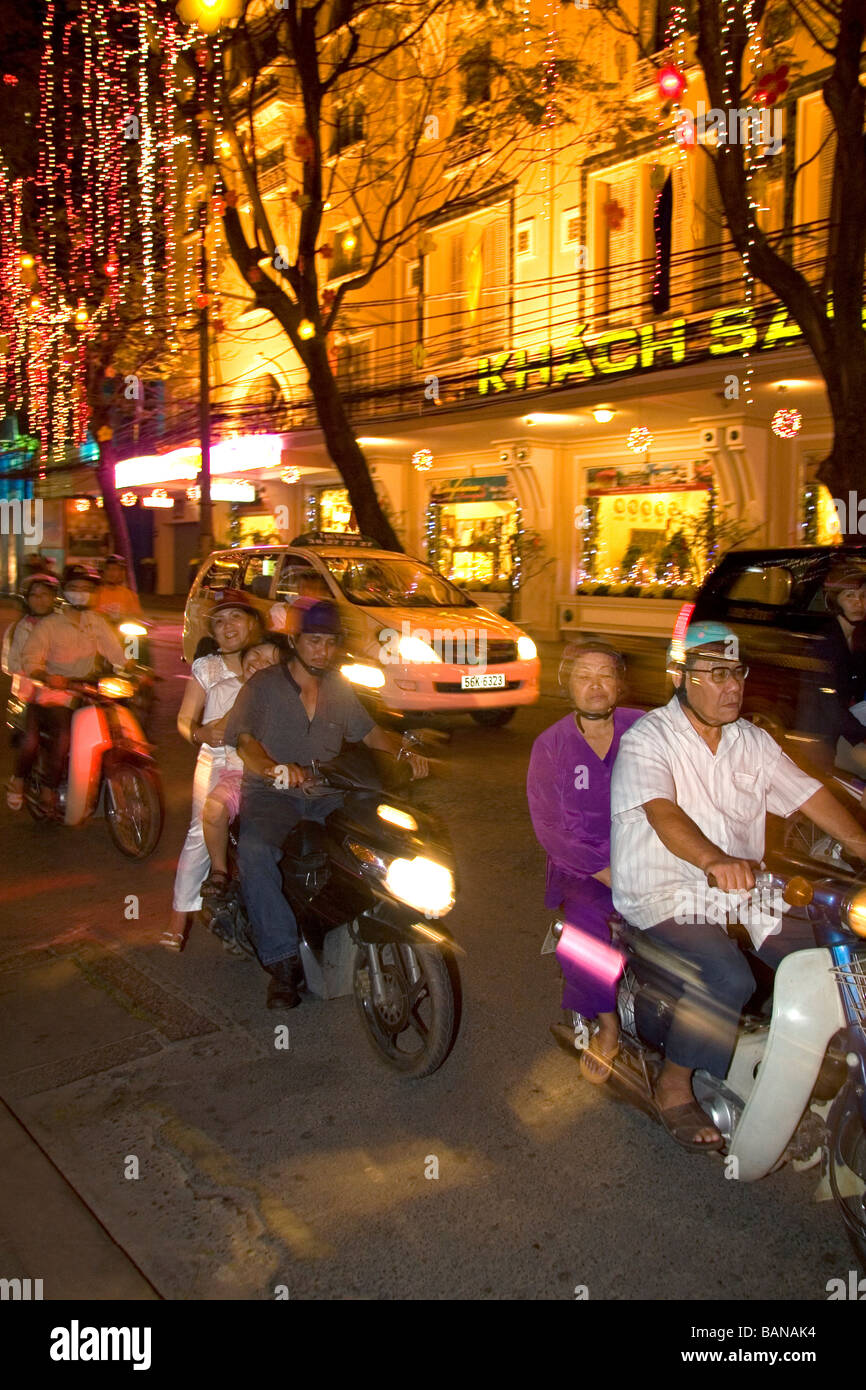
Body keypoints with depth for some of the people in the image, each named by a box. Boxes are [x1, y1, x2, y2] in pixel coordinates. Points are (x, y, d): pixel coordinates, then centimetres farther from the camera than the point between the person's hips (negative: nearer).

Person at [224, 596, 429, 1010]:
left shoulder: (339, 688, 15)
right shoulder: (263, 686, -1)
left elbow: (369, 732, 18)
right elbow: (243, 739, -14)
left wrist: (403, 752, -4)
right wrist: (274, 769, -36)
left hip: (325, 795, 4)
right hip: (270, 794, -4)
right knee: (255, 851, -35)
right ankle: (282, 960, -28)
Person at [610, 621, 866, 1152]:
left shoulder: (752, 741, 10)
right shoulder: (647, 740, -12)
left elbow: (811, 796, 5)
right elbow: (662, 812, -30)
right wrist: (713, 859, -48)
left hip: (739, 888, 7)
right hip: (665, 895, -6)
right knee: (729, 977, -28)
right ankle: (674, 1087, -5)